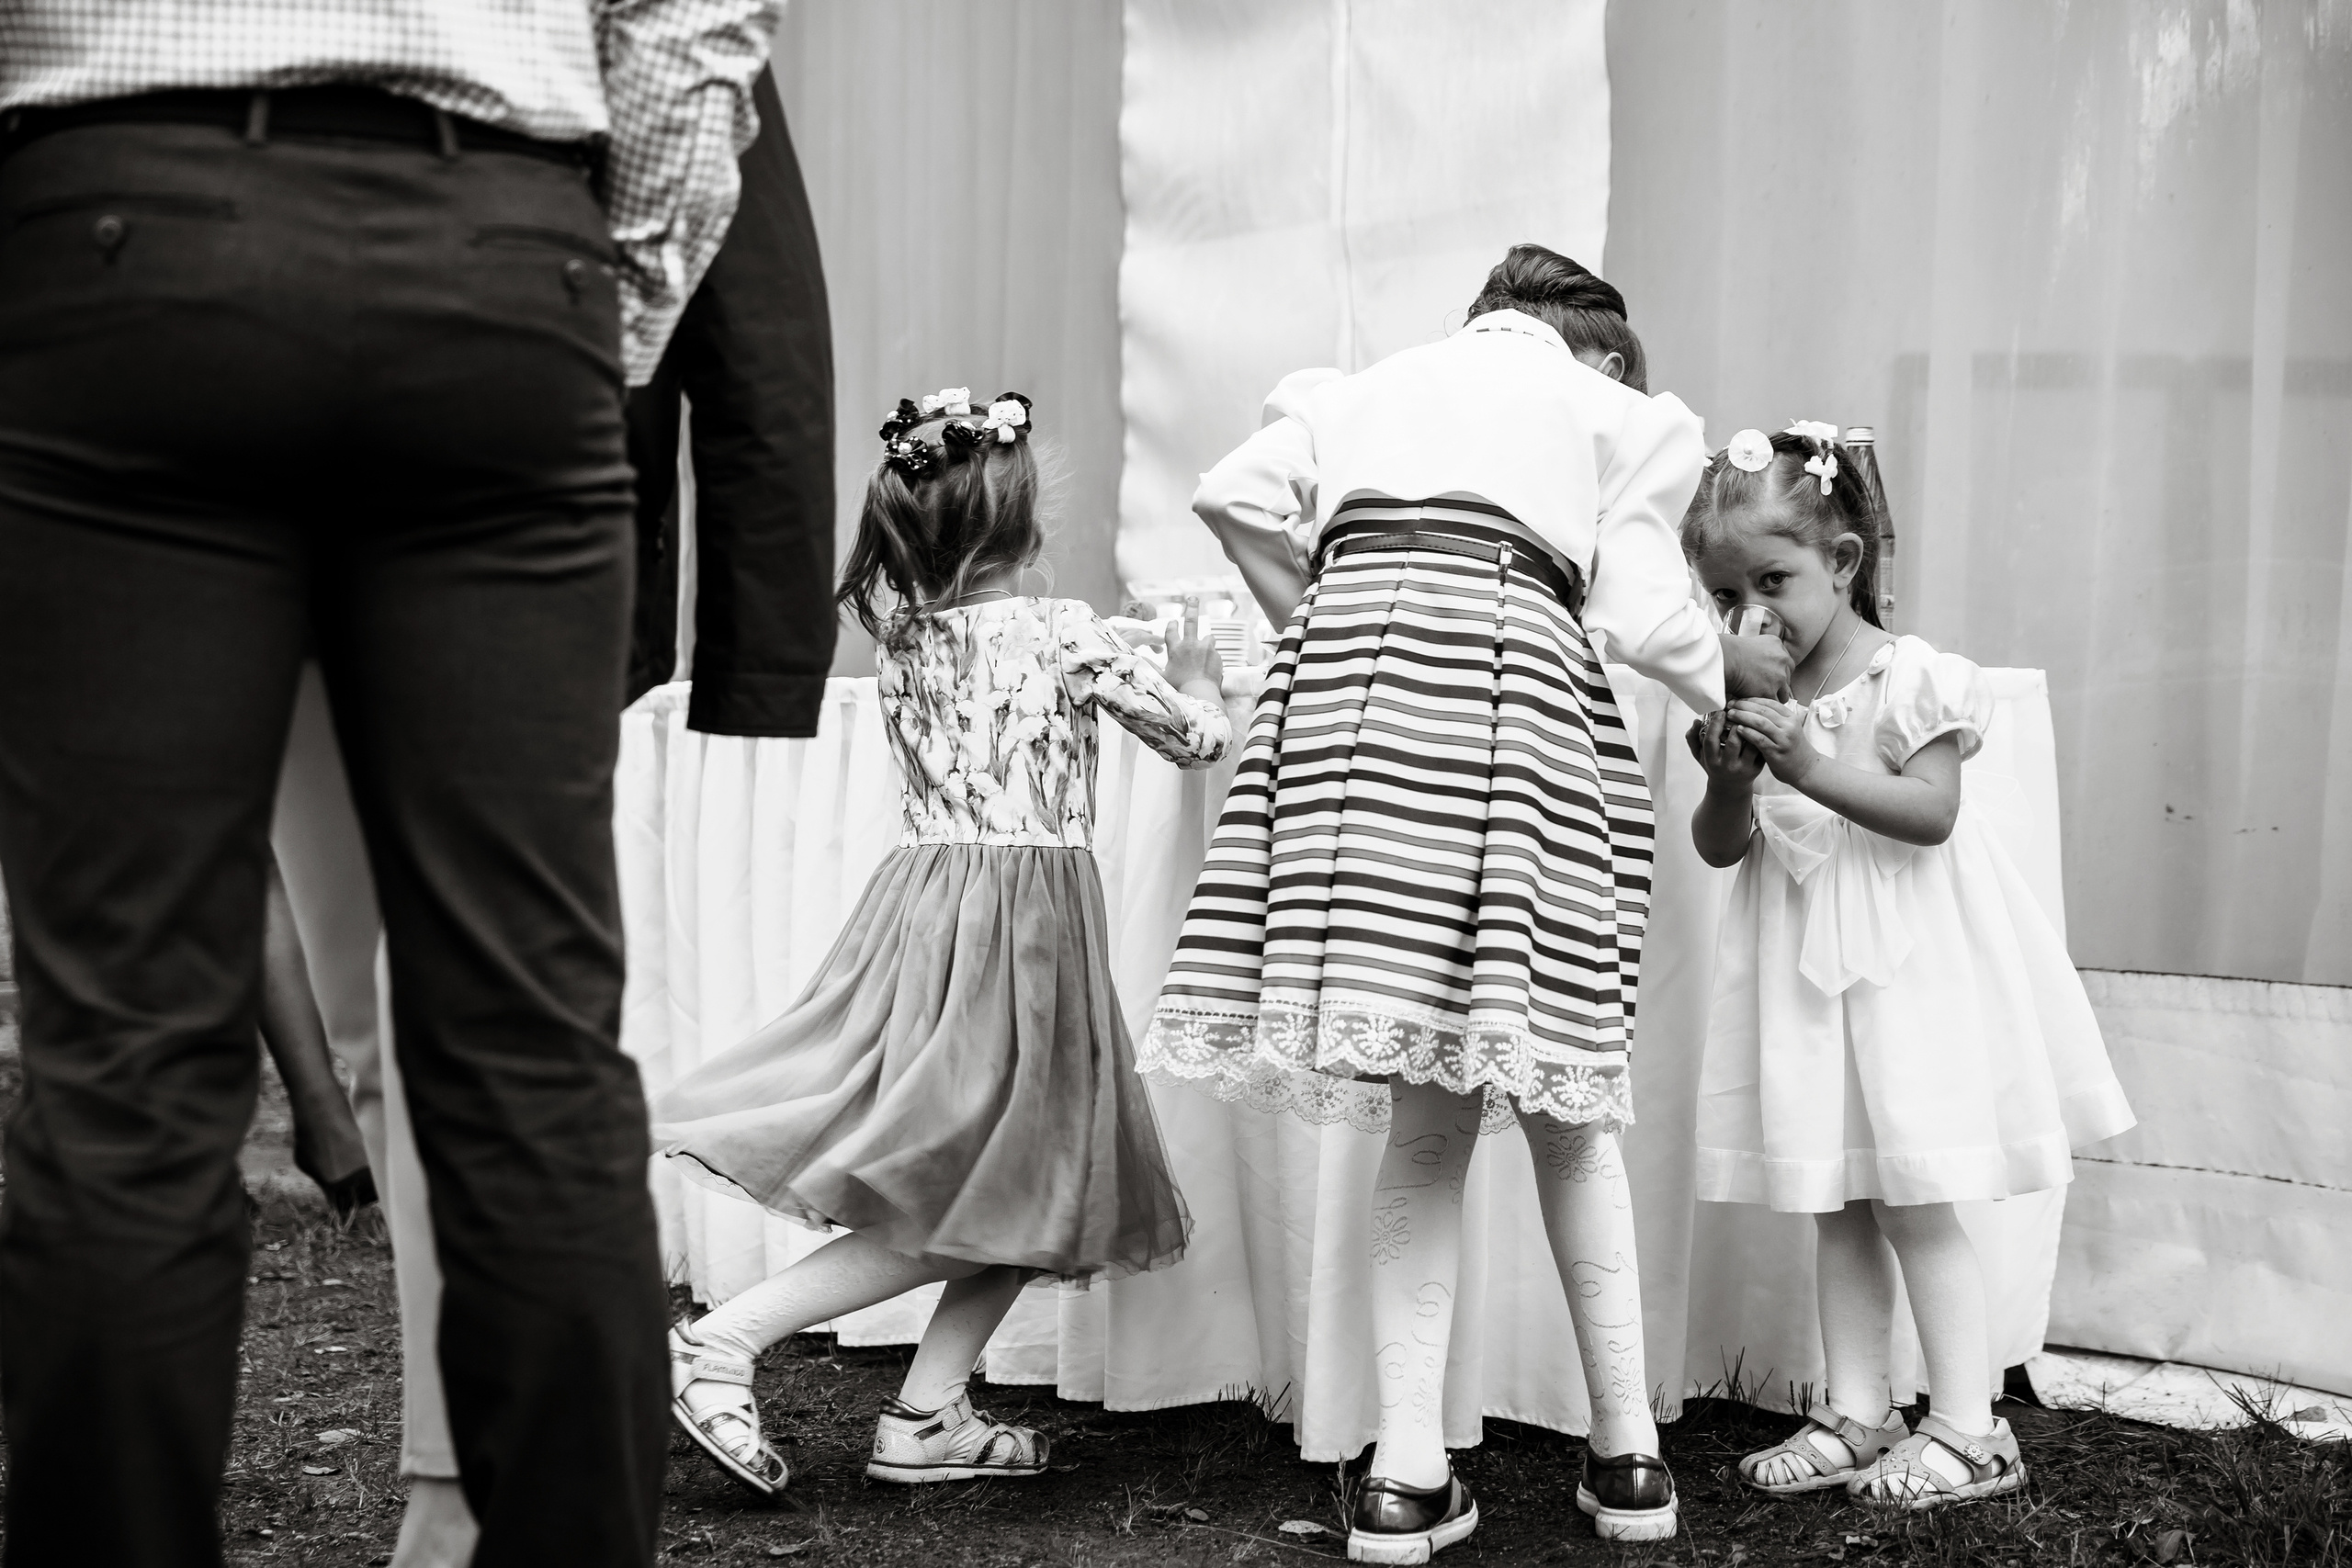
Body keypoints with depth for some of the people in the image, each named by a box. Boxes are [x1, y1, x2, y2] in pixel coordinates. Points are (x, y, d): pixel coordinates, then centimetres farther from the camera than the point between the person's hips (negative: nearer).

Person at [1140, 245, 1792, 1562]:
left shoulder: (1375, 387, 32)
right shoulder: (1623, 413, 23)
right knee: (1568, 1109, 11)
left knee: (1432, 1115, 9)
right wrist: (1730, 666, 28)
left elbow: (1234, 493, 15)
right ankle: (1629, 1453, 17)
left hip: (1340, 670, 3)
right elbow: (1639, 612, 8)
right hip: (1508, 664, -3)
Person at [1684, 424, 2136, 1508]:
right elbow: (1720, 849, 6)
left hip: (1905, 965, -6)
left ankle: (1969, 1427, 6)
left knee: (1913, 1200, -4)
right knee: (1834, 1205, 10)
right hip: (1803, 970, 6)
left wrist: (1812, 767, -25)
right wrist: (1730, 783, -15)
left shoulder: (1911, 678, -9)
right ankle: (1856, 1413, 18)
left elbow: (1932, 812, -17)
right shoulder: (1746, 698, 6)